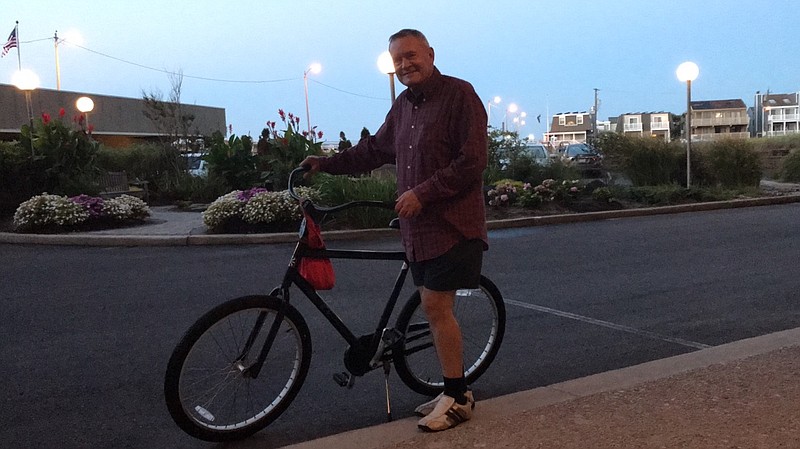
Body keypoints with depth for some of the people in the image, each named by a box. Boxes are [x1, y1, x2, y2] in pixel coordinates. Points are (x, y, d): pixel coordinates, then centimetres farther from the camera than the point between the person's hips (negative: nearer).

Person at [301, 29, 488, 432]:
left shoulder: (458, 94, -9)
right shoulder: (403, 105, 15)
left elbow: (473, 160, -15)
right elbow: (375, 149, 25)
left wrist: (422, 193, -19)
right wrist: (326, 163, 18)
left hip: (452, 222, -7)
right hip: (418, 223, 8)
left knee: (436, 306, -9)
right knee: (435, 307, 10)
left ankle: (456, 398, 6)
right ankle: (455, 391, 23)